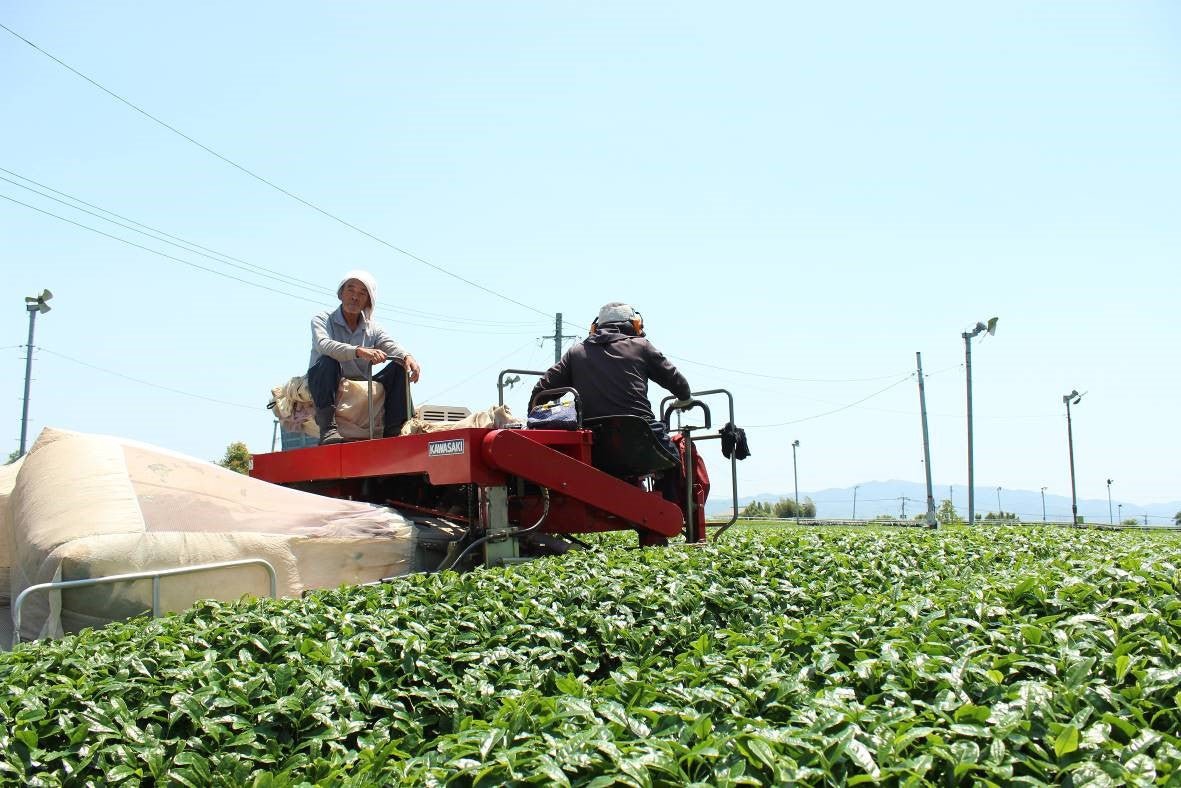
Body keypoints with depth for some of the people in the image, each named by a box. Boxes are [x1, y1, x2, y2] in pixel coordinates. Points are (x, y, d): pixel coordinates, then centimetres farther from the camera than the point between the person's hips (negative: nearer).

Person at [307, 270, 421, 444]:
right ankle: (328, 429, -41)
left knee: (399, 367, -11)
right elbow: (323, 344, -23)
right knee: (328, 361, -32)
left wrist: (407, 356, -34)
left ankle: (393, 431, -20)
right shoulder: (322, 319, -1)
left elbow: (390, 345, -8)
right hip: (327, 390, -4)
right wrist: (359, 351, -41)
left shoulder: (373, 327, 12)